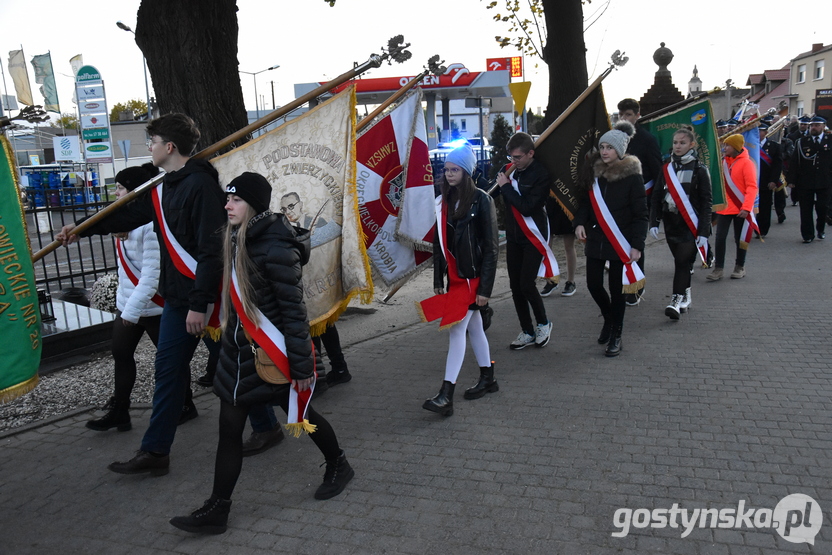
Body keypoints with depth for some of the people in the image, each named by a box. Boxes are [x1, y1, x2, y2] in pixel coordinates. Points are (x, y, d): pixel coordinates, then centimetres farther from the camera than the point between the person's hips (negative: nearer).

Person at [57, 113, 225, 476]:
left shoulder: (201, 185, -18)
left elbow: (212, 250, -23)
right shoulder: (162, 186, 10)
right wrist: (83, 229, 31)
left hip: (207, 297, -9)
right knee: (168, 368, 11)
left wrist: (199, 304, -24)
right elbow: (131, 214, 26)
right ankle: (155, 451, 20)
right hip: (178, 296, 9)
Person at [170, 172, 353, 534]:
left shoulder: (275, 249, -22)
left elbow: (293, 311, -21)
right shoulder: (237, 239, 4)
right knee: (229, 427, 12)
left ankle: (338, 467, 34)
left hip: (272, 353, -8)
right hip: (240, 349, 8)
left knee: (299, 413, 10)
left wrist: (302, 365, -18)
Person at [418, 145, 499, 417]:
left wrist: (485, 287, -15)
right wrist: (437, 281, 11)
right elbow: (439, 243, 12)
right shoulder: (442, 201, 8)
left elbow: (490, 246, -12)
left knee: (457, 329, -10)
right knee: (473, 326, 16)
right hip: (453, 276, 6)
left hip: (472, 276, -6)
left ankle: (446, 396, -9)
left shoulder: (481, 200, -10)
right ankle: (487, 379, 32)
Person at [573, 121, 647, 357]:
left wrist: (637, 244, -14)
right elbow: (584, 201, 11)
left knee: (617, 289, 4)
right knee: (593, 284, 4)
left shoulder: (632, 175, -8)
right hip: (595, 239, 4)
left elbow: (640, 213, -8)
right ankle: (609, 318, 35)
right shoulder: (593, 172, 5)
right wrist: (579, 222, -8)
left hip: (620, 242, -4)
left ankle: (616, 335, 20)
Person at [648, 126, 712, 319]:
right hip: (670, 222, 4)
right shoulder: (666, 169, 8)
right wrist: (654, 222, -2)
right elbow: (656, 197, 8)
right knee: (679, 260, 10)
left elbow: (706, 202, -5)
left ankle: (677, 300, -11)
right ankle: (686, 297, 22)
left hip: (690, 223, -4)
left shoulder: (699, 170, -3)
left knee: (683, 260, -11)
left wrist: (704, 231, -11)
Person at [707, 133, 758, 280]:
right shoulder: (723, 162, 7)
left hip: (740, 209, -4)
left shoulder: (746, 163, -9)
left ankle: (740, 267, 23)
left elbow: (752, 187, -13)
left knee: (740, 238, 9)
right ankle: (718, 268, 3)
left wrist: (746, 207, -20)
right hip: (724, 208, 4)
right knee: (720, 237, -2)